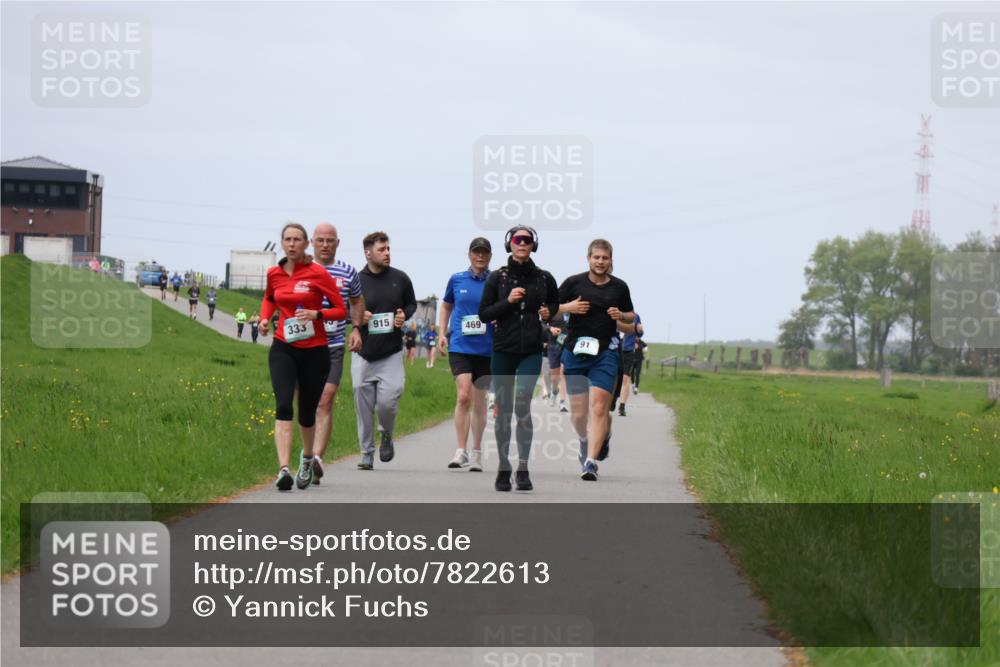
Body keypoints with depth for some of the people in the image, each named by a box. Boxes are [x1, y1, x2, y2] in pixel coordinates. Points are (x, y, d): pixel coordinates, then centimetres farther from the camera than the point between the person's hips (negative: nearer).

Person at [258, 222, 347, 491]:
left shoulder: (318, 273, -6)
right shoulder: (274, 273, 5)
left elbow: (341, 310, -3)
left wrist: (316, 314, -19)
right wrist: (265, 318, 8)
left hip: (314, 351, -1)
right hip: (283, 349, 2)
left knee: (307, 412, 10)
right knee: (283, 406, -18)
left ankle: (307, 460, 39)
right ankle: (283, 469, -28)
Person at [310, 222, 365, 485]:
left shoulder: (348, 272, 7)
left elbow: (357, 301, 24)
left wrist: (356, 329, 10)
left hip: (333, 347, -1)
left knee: (325, 404, -13)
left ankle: (317, 457, -22)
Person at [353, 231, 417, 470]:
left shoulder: (400, 279, 4)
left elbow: (412, 304, 18)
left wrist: (404, 315, -4)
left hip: (392, 354, 0)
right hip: (363, 354, 0)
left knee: (388, 401, -11)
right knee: (364, 407, 1)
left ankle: (387, 435, 20)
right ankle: (367, 453, 14)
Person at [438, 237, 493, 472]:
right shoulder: (457, 280, 5)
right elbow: (446, 305, 20)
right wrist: (442, 333, 10)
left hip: (486, 348, 1)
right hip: (460, 346, -1)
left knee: (479, 402, 8)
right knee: (463, 396, -15)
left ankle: (476, 453, 19)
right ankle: (461, 451, -10)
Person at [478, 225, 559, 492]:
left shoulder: (544, 278, 5)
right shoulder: (497, 277, 2)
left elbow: (556, 302, 23)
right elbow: (483, 314, 1)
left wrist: (549, 312, 1)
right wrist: (508, 302, -13)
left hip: (532, 352, -1)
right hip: (503, 350, 1)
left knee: (522, 403, -19)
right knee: (503, 409, 5)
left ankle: (523, 468, -17)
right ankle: (503, 469, 17)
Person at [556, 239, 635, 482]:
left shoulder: (619, 287, 8)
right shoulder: (573, 283, 3)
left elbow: (631, 317, 20)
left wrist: (621, 315, -3)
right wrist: (568, 307, -12)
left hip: (606, 352, 0)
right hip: (575, 350, 0)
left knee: (599, 407, -14)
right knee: (578, 411, 4)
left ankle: (590, 462, -12)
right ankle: (586, 441, 37)